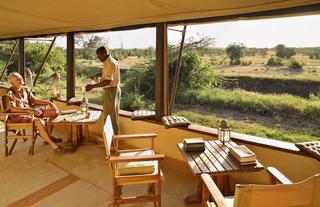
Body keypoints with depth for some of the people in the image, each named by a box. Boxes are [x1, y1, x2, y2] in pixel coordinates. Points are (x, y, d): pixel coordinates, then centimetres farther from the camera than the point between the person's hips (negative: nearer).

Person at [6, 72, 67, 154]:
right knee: (39, 122, -37)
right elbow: (12, 108, -26)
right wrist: (30, 110, -36)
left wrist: (48, 103, 3)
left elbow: (34, 101, 17)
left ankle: (48, 136, 5)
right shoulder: (10, 93, -12)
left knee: (55, 111, -1)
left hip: (30, 112, 8)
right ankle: (54, 146, -31)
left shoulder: (25, 89, 10)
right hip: (19, 116, -8)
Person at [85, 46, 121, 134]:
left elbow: (107, 81, -28)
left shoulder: (111, 63, -22)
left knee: (113, 114, -2)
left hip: (112, 90, -10)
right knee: (106, 113, 17)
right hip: (108, 90, 10)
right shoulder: (107, 62, 9)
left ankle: (116, 135, 9)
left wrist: (93, 86, -27)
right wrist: (95, 75, 10)